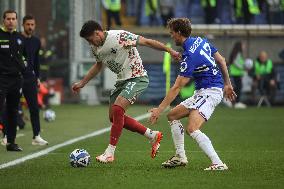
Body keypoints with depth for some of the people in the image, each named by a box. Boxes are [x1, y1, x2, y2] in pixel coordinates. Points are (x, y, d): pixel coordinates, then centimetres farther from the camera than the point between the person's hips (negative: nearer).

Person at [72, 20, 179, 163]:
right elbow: (98, 65, 25)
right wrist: (82, 83, 24)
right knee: (113, 117, 7)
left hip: (137, 78, -9)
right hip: (122, 80, 9)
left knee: (117, 109, -24)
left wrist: (170, 51, -20)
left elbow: (146, 42, -19)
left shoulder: (120, 37, -21)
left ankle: (110, 153, -20)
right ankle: (152, 136, 19)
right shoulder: (95, 47, 4)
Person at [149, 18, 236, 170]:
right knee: (172, 116, 14)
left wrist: (159, 109, -18)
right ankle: (180, 156, 15)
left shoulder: (190, 56, -21)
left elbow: (176, 88, -21)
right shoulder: (201, 41, 5)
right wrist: (227, 84, 24)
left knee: (192, 129, -25)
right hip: (202, 92, 10)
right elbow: (221, 61, 14)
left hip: (210, 92, -10)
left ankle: (218, 163, -28)